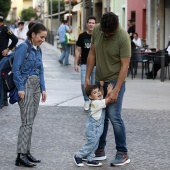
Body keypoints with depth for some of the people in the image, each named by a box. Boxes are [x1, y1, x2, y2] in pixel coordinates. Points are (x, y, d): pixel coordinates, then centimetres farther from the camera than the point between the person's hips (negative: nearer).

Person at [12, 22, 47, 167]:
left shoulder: (38, 49, 11)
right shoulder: (23, 48, -12)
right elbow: (16, 69, -14)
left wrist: (43, 89, 11)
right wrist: (20, 88, -17)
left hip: (36, 87, 8)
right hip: (26, 86, -8)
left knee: (30, 122, 10)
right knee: (27, 122, -10)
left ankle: (27, 152, 15)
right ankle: (21, 156, -9)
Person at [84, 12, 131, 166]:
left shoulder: (123, 37, -21)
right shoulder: (97, 30, -4)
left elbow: (125, 65, -19)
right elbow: (92, 54, 6)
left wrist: (116, 90, -22)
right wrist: (87, 77, 4)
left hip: (115, 80, -6)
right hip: (99, 80, 6)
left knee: (114, 116, -11)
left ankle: (123, 153, 0)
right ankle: (100, 150, 23)